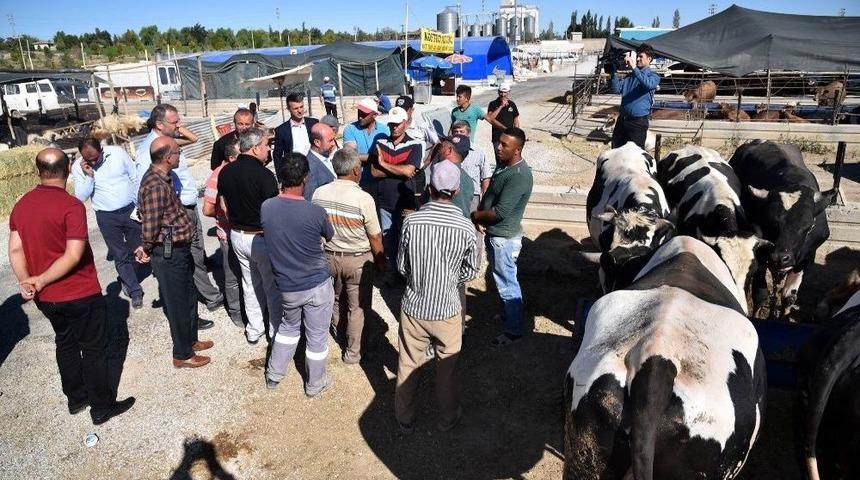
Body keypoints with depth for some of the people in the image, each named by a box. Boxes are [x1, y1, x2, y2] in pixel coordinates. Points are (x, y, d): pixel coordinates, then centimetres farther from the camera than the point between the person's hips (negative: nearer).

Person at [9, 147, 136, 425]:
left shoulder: (21, 206, 1)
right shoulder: (71, 206, -20)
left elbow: (16, 250, -1)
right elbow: (74, 256, -25)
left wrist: (26, 282, -8)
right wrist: (41, 280, -17)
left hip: (45, 298, 7)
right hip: (80, 295, -6)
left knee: (66, 344, 22)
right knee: (94, 349, 8)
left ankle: (76, 398, 36)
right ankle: (102, 407, 19)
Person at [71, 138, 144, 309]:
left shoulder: (118, 152, -8)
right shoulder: (78, 168, -8)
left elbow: (135, 178, 0)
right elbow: (81, 197, -9)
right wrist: (89, 176, -22)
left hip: (131, 209, 1)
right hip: (107, 217, -1)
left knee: (136, 249, 13)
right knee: (121, 255, 2)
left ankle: (126, 281, 38)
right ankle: (135, 291, 13)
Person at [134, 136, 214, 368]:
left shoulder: (162, 177, 6)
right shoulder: (156, 186, -25)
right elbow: (150, 227, -23)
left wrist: (146, 247, 13)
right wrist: (147, 250, -6)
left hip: (179, 250, 9)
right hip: (169, 254, -9)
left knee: (189, 298, 23)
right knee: (178, 305, 6)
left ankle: (191, 340, 42)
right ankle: (183, 355, 22)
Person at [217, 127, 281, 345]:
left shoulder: (226, 171, -1)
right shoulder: (264, 175, -22)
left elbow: (225, 206, 9)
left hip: (237, 235, 7)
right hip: (262, 238, -6)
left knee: (250, 284, 20)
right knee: (273, 287, 9)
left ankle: (254, 330, 31)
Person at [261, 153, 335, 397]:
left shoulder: (266, 207, -12)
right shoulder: (315, 212, -23)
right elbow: (330, 236, 0)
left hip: (287, 286, 4)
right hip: (317, 285, -4)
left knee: (288, 327, 30)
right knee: (317, 336, 16)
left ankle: (274, 374, 43)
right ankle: (315, 384, 35)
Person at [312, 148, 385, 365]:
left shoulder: (319, 193, -13)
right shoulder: (363, 199, -24)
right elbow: (375, 237, -14)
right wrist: (381, 261, 2)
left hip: (330, 256, 4)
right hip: (358, 259, -4)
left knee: (336, 298, 27)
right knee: (356, 307, 12)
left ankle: (337, 331, 51)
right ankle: (352, 352, 25)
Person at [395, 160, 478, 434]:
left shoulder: (412, 221, -15)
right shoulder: (466, 227, -16)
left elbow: (401, 266, -4)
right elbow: (471, 271, -3)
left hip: (414, 306, 1)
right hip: (447, 309, 0)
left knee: (408, 365, 18)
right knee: (446, 367, 20)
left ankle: (405, 420, 34)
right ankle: (448, 418, 38)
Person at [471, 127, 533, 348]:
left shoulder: (519, 176, -26)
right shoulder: (503, 165, 4)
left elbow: (499, 212, -27)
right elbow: (490, 195, 15)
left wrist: (474, 215, -11)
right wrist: (480, 216, -1)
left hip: (504, 238, -9)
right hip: (494, 233, 9)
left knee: (507, 284, 4)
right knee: (504, 280, 24)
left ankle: (514, 330, 19)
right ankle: (509, 314, 42)